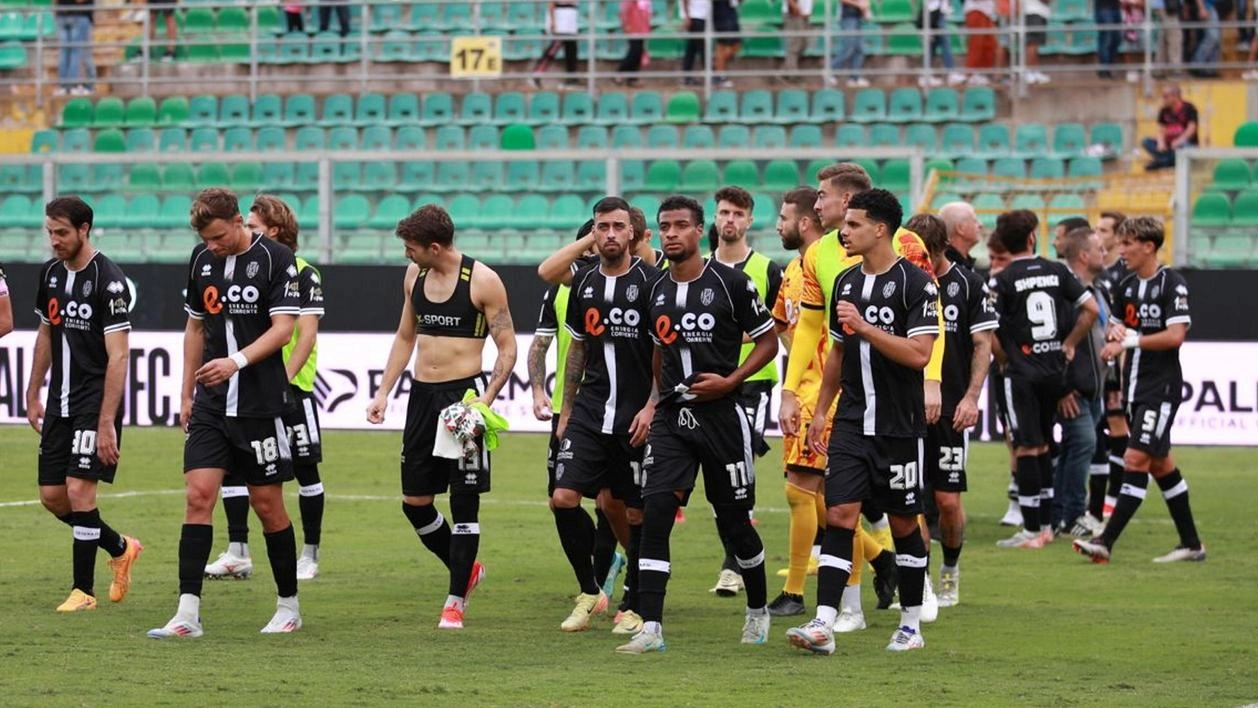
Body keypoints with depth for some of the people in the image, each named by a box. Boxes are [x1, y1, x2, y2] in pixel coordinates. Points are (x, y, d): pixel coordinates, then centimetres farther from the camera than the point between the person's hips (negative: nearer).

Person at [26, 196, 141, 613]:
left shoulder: (109, 281, -15)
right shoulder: (51, 273, 8)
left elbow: (118, 356, -18)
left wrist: (106, 422, -22)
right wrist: (32, 396, 20)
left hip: (96, 402, -8)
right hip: (60, 403, 8)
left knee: (79, 490, -13)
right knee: (51, 495, 6)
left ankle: (83, 590, -2)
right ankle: (120, 548, 27)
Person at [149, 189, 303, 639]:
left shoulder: (275, 259, -8)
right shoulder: (202, 258, 8)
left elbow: (283, 329, -14)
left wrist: (237, 360, -29)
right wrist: (187, 394, 16)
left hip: (262, 405, -4)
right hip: (211, 403, 4)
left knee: (267, 504, 3)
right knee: (199, 495, -7)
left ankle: (289, 606, 20)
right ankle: (188, 614, -10)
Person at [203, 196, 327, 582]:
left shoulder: (303, 275, -8)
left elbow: (306, 335, -14)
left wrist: (284, 380, -22)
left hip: (290, 387, -6)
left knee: (305, 470, 3)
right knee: (231, 464, -3)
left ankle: (310, 555, 12)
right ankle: (237, 553, 1)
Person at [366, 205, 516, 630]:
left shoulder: (482, 281, -10)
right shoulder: (414, 276, 9)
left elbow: (507, 347, -7)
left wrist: (486, 398, -19)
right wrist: (383, 392, 15)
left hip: (463, 394, -7)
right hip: (422, 395, 7)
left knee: (464, 500, -4)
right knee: (414, 501, 7)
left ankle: (456, 600, 3)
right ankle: (466, 570, 28)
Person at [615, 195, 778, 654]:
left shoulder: (730, 283, -7)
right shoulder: (658, 292, 8)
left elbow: (768, 342, -1)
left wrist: (729, 381, -12)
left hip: (720, 414, -4)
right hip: (672, 417, 4)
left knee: (734, 521, 7)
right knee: (655, 514, -12)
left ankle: (758, 611, 31)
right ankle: (650, 628, -14)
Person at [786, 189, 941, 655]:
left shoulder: (914, 284, -9)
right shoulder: (846, 283, 11)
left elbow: (918, 354, -18)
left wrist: (864, 326, -21)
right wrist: (820, 412, 19)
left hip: (899, 425, -5)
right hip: (851, 421, 5)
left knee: (904, 524, 6)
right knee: (839, 515, -7)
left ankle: (912, 624, 19)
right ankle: (823, 625, -14)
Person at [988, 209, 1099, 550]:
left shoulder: (1002, 281, -9)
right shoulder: (1057, 271, 3)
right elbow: (1091, 310, 2)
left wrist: (1005, 359, 4)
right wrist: (1069, 343, 11)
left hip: (1022, 373, -5)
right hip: (1054, 370, 5)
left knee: (1026, 450, -3)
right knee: (1042, 447, 15)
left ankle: (1032, 530, -3)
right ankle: (1046, 524, 18)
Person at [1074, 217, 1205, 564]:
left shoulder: (1172, 284, -11)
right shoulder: (1127, 286, 12)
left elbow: (1175, 336, -19)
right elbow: (1118, 325, 24)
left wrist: (1130, 341, -17)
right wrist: (1116, 333, 0)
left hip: (1162, 387, -9)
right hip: (1136, 386, 9)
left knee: (1137, 458, -13)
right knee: (1160, 463, 12)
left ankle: (1106, 542, -18)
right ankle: (1191, 543, 20)